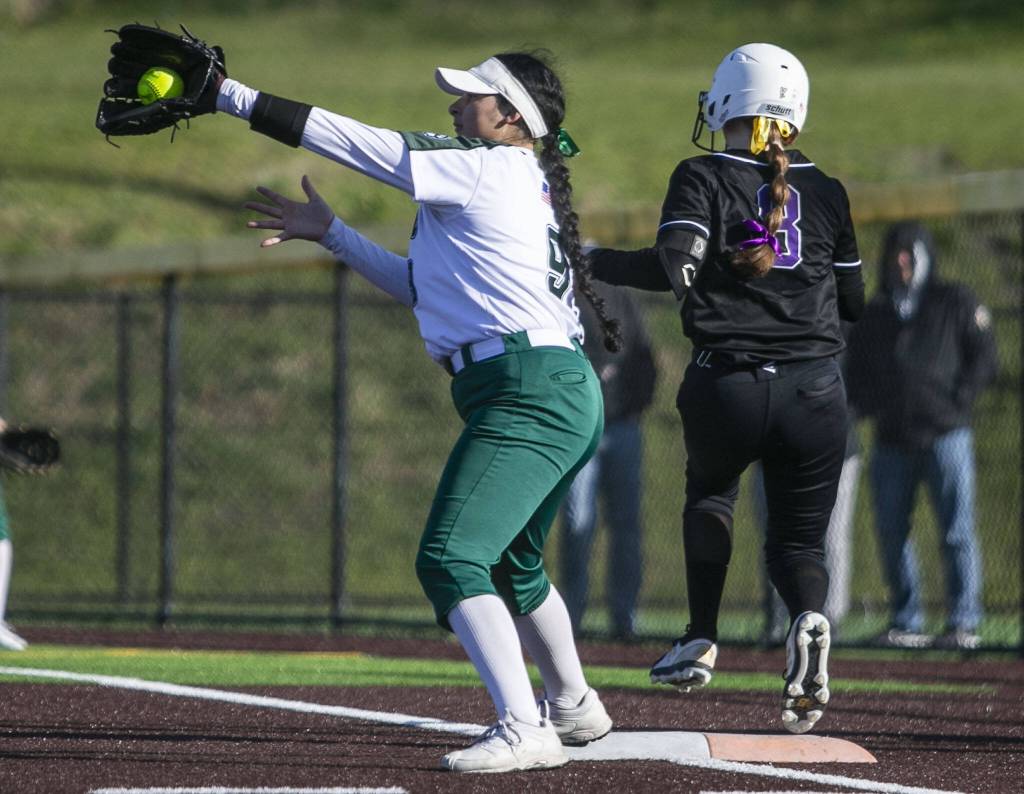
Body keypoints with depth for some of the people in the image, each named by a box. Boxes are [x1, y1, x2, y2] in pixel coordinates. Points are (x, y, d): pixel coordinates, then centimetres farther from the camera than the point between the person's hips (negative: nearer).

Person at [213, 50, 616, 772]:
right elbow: (421, 287, 29)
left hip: (525, 395, -10)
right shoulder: (527, 190, 21)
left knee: (451, 560, -17)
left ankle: (522, 731, -26)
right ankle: (574, 707, 44)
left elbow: (340, 137, -7)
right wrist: (331, 233, 29)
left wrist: (227, 93, -3)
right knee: (508, 566, 27)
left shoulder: (478, 167, -7)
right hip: (565, 395, 10)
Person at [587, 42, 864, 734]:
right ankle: (809, 619, -22)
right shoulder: (827, 192, 9)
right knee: (799, 537, 12)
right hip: (815, 391, 1)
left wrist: (591, 262, -3)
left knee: (711, 492, 28)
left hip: (728, 389, -1)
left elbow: (672, 269, -15)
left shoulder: (704, 178, 0)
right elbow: (853, 303, 15)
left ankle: (702, 642, 13)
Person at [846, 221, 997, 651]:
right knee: (891, 533, 2)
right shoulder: (873, 313, 16)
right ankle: (906, 623, 10)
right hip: (891, 443, 4)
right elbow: (855, 369, 21)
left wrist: (958, 402, -9)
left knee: (957, 532, -8)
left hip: (945, 435, -4)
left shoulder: (954, 302, 5)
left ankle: (964, 623, -6)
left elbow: (983, 356, 2)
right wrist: (867, 405, 1)